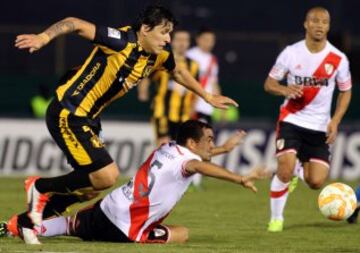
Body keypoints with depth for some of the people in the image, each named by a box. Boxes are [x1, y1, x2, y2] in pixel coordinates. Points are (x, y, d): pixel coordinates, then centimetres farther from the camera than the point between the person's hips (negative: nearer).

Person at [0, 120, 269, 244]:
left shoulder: (167, 148, 11)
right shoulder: (185, 160, -14)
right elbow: (199, 166, -40)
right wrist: (241, 179, -50)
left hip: (106, 207, 8)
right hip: (125, 228, -8)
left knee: (69, 225, 30)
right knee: (182, 234, 0)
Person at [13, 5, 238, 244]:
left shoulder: (160, 55, 3)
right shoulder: (122, 42, -23)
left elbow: (178, 71, 26)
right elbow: (75, 24, -27)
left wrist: (207, 96, 33)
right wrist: (44, 37, -43)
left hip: (88, 118, 9)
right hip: (68, 113, -9)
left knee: (91, 182, 12)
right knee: (106, 176, -17)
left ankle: (26, 222, 24)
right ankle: (41, 187, 2)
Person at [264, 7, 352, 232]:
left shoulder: (338, 59, -4)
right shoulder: (291, 53, -6)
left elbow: (345, 92, 8)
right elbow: (269, 84, 0)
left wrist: (335, 121, -6)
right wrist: (285, 90, -23)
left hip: (320, 127, 1)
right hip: (291, 120, -1)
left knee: (316, 182, -6)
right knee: (285, 170, -20)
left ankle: (304, 169, 32)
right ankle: (276, 218, 0)